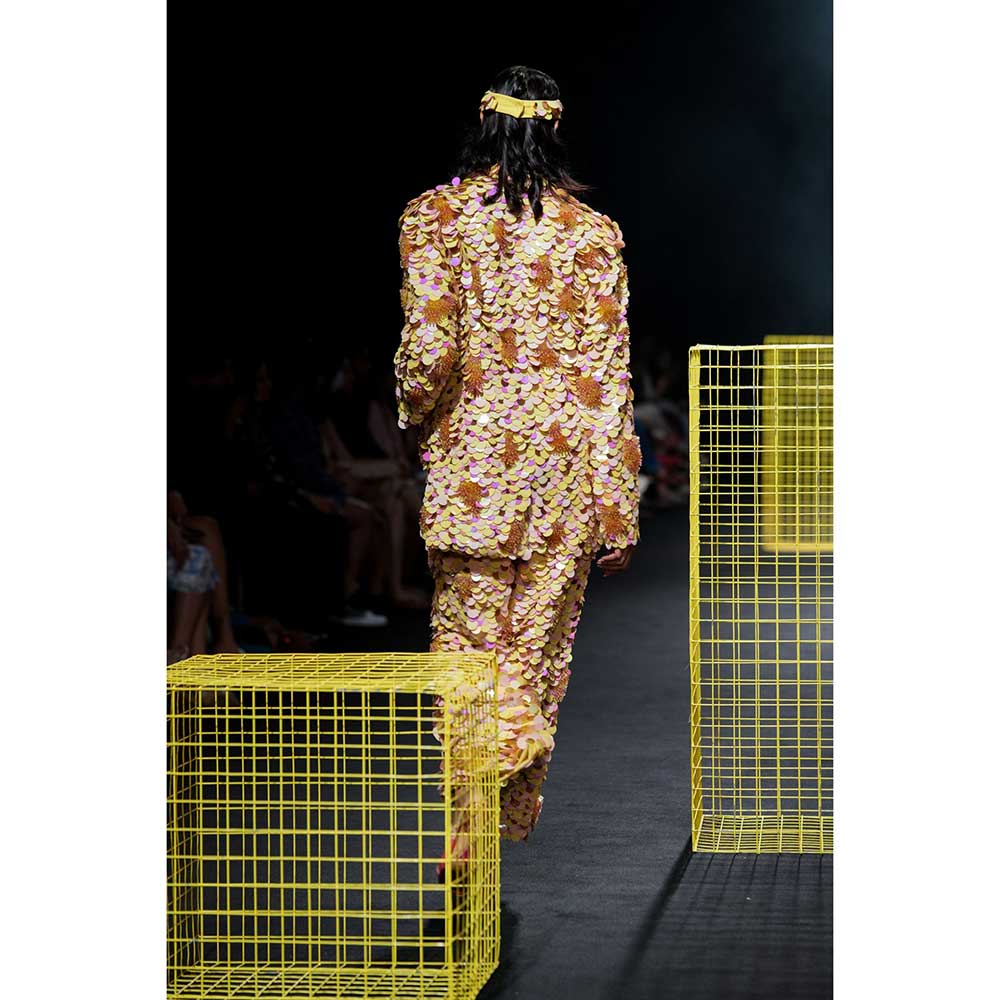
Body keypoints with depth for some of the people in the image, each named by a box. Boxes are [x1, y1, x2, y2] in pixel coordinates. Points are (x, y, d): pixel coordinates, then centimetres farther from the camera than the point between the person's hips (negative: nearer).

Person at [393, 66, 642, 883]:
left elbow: (429, 346, -14)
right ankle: (521, 809, 28)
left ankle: (472, 831, -9)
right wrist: (620, 507, 0)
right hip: (564, 459, 2)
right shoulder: (591, 232, 0)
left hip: (470, 459, -1)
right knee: (542, 639, 14)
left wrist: (417, 411, 9)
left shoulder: (433, 217, -4)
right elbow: (607, 376, -3)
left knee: (469, 643, 3)